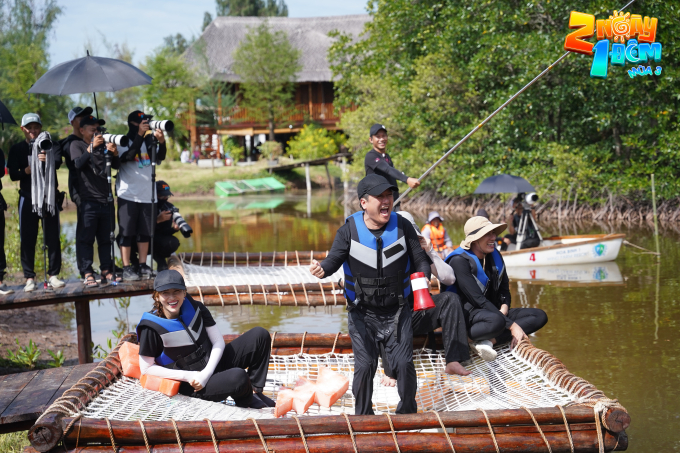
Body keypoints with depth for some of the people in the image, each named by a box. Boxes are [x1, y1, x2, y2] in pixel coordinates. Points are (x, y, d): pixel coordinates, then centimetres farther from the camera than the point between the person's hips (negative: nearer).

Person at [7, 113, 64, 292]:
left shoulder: (49, 146, 8)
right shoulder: (17, 149, 9)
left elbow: (58, 163, -11)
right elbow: (13, 175, 0)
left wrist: (47, 160, -33)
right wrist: (28, 169, -19)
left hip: (49, 197, 0)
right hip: (28, 198, 0)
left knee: (53, 237, -1)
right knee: (27, 239, 0)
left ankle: (54, 275, 6)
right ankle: (29, 278, 4)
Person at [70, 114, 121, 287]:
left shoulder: (102, 144, 16)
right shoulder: (77, 145, 5)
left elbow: (116, 166, 8)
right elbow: (78, 163, -13)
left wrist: (114, 153, -13)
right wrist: (92, 147, -25)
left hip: (106, 200, 4)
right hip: (88, 200, -4)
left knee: (106, 238, 5)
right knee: (86, 239, -6)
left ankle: (106, 271, 9)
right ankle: (87, 274, -6)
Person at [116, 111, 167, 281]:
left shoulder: (148, 140, 10)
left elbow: (160, 157, -4)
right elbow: (128, 156, -21)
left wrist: (161, 142, -23)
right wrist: (140, 134, -26)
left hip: (146, 194, 4)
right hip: (128, 195, -4)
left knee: (145, 232, 7)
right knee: (127, 233, -3)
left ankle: (143, 266, 15)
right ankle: (126, 268, 0)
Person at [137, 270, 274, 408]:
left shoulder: (195, 308, -2)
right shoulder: (151, 327, -16)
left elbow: (219, 342, 1)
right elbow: (146, 369, -13)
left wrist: (206, 373, -17)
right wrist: (188, 376, -18)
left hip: (214, 362, 6)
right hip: (193, 387, -6)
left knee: (260, 335, -5)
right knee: (238, 377, -33)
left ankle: (255, 391, -4)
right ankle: (246, 400, 4)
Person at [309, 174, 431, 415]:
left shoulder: (403, 227, -4)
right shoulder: (349, 230, -8)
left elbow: (420, 260, 3)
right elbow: (334, 260, -16)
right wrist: (322, 269, -38)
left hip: (398, 311, 1)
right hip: (363, 313, -1)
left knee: (403, 363, -4)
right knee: (365, 365, -6)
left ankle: (407, 413, 19)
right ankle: (363, 417, 14)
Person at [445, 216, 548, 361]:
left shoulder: (495, 256, 8)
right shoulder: (459, 261, -16)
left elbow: (504, 289, 16)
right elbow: (478, 299, -23)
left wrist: (504, 308, -10)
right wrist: (511, 325, -26)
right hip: (467, 313, -9)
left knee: (540, 316, -10)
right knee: (496, 321, -41)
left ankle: (489, 340, -25)